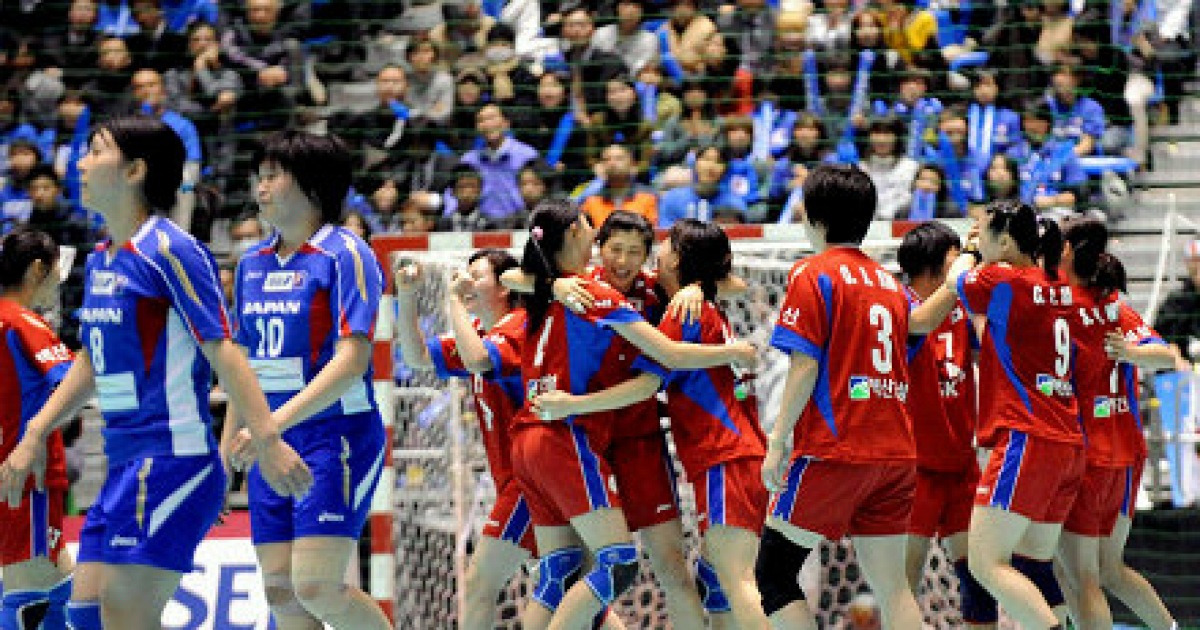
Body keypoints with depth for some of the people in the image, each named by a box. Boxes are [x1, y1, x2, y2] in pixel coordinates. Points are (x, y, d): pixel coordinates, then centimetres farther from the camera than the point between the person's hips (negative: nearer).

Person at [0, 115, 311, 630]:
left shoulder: (168, 250, -12)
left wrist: (266, 440, -24)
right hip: (125, 466, 9)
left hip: (170, 463, -9)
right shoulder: (101, 261, 15)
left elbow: (222, 350, -17)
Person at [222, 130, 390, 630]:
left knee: (315, 587, -15)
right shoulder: (252, 264, 13)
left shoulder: (345, 254, -10)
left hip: (335, 436, -7)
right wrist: (226, 450, 18)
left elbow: (351, 360, -19)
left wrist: (276, 422, -27)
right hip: (271, 445, 7)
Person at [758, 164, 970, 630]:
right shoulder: (888, 282, 13)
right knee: (891, 583, 6)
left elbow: (805, 367, -10)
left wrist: (777, 442, -8)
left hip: (832, 451, -6)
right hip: (894, 452, 6)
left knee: (773, 574, 0)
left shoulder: (813, 274, -4)